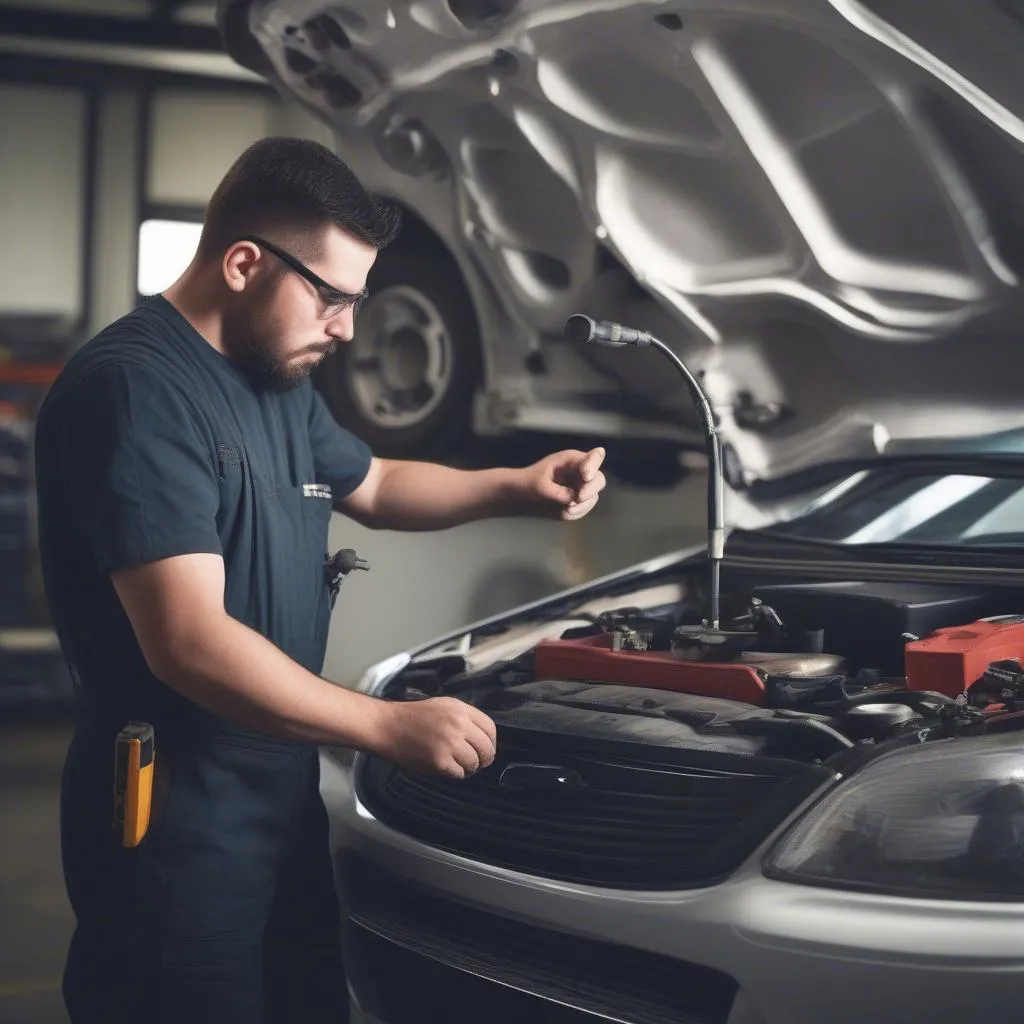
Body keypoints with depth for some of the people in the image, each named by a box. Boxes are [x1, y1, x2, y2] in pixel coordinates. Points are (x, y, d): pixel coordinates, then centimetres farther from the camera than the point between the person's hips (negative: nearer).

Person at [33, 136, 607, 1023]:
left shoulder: (278, 384, 10)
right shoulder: (134, 391, -22)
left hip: (282, 795, 10)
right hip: (175, 824, -9)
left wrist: (516, 487, 11)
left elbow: (374, 487, 27)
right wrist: (390, 727, -24)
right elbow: (190, 643, -29)